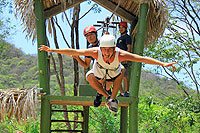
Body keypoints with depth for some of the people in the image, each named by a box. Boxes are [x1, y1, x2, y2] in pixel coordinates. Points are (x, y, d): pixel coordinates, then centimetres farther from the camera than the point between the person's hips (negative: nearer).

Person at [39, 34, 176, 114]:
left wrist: (163, 64, -43)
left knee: (121, 70, -21)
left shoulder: (120, 54, -38)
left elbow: (143, 59, -38)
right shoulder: (96, 52, -38)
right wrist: (52, 50, -39)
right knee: (90, 77, -24)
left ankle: (113, 98, 0)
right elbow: (74, 52, -36)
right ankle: (107, 96, 0)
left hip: (114, 77, 2)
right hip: (99, 76, -2)